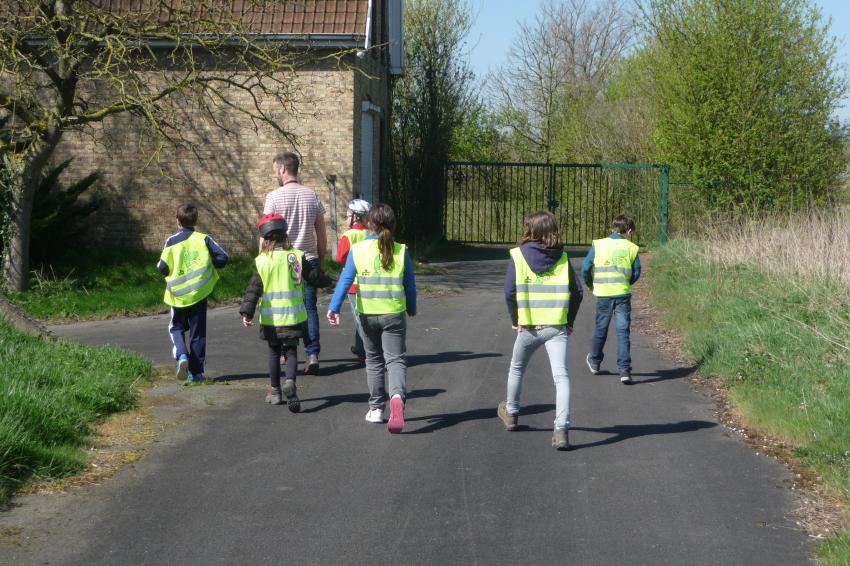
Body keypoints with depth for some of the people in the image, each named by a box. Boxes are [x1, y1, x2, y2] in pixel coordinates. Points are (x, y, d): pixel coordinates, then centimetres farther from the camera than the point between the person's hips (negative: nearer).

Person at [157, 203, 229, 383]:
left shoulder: (171, 241, -4)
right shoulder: (204, 239, -2)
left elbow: (162, 267, -9)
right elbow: (223, 257, -7)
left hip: (179, 294, 0)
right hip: (199, 293, 0)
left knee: (176, 328, 17)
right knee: (198, 333, 8)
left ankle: (182, 355, -10)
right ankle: (196, 371, 8)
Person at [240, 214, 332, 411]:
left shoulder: (261, 261, -7)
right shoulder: (297, 257, -4)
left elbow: (254, 289, -12)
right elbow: (315, 277, 3)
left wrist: (247, 312, -13)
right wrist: (326, 281, 24)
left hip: (270, 319, 0)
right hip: (293, 317, 0)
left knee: (274, 352, 18)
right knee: (291, 352, 7)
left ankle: (275, 391, 23)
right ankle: (290, 382, -20)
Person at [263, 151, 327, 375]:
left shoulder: (274, 197, -6)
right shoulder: (312, 196, 6)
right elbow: (322, 235, 9)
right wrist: (320, 261, 19)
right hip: (309, 259, 3)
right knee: (309, 308, 4)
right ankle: (312, 354, -6)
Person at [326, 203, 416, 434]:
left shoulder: (358, 250, -4)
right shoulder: (401, 251, -1)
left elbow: (345, 280, -11)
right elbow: (410, 284, 7)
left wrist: (334, 307, -12)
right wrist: (412, 309, 21)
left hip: (367, 314, 1)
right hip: (394, 314, -1)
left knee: (374, 360, 17)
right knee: (396, 359, 0)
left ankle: (376, 408, 22)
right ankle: (397, 396, -28)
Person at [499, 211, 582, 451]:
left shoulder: (518, 255, -3)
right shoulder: (563, 258, 3)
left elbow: (510, 292, -6)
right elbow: (576, 292, 2)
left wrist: (514, 320, 8)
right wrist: (569, 322, 12)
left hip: (528, 326, 0)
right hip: (557, 326, 0)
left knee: (517, 369, 23)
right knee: (561, 375, -5)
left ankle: (511, 413, 42)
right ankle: (561, 430, -18)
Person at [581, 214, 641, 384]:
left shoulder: (598, 245, -3)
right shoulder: (631, 248, -1)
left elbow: (585, 268, -4)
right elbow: (636, 273, 5)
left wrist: (590, 284, 14)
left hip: (603, 294, 1)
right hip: (623, 295, -1)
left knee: (601, 328, 18)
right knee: (623, 331, 0)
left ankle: (594, 361, 37)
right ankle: (624, 369, -7)